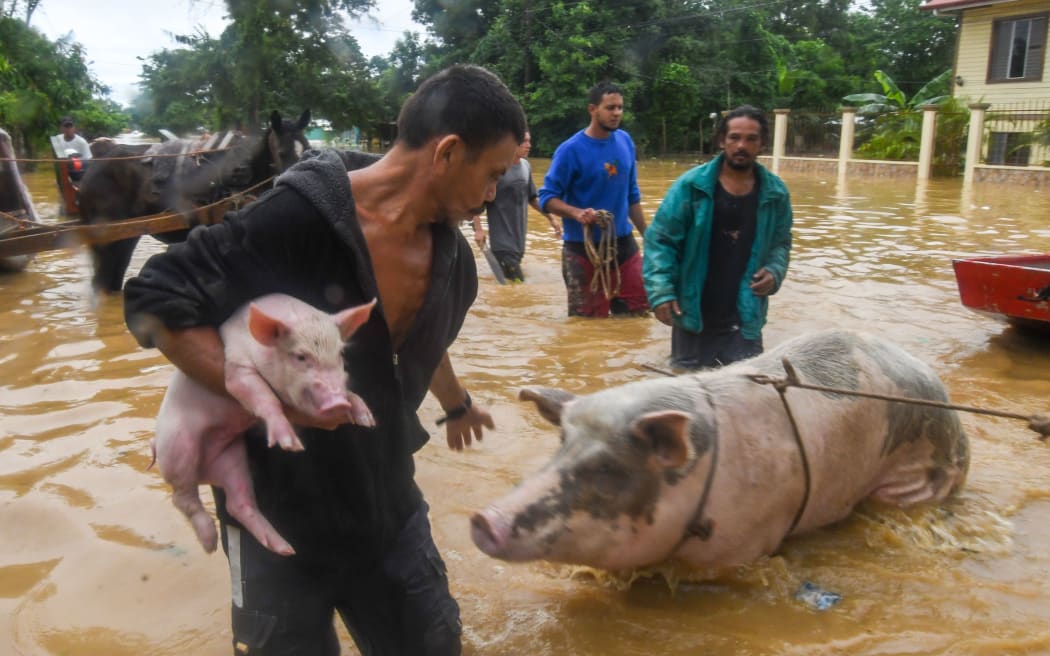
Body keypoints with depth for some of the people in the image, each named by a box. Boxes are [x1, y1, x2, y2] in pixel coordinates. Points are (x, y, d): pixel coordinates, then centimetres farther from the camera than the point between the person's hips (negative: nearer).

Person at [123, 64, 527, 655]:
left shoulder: (452, 256, -5)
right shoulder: (299, 216, -25)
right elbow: (153, 300, -20)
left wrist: (457, 406, 34)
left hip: (387, 499, 6)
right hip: (280, 506, -5)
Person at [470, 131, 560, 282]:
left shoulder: (526, 166, 8)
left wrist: (550, 218, 18)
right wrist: (478, 229, -18)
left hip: (519, 237, 7)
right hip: (502, 238, -7)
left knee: (517, 280, 11)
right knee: (515, 282, -11)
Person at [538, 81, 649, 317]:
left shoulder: (625, 141, 4)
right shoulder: (571, 150, -14)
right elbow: (547, 198, -13)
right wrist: (577, 213, -30)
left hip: (624, 243, 6)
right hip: (584, 248, -5)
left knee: (638, 313, 12)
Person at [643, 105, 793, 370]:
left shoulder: (775, 193, 1)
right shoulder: (690, 185, -10)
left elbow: (781, 243, 15)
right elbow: (659, 239, -7)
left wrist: (774, 272, -6)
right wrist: (661, 291, -17)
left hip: (746, 317, 2)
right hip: (692, 314, -2)